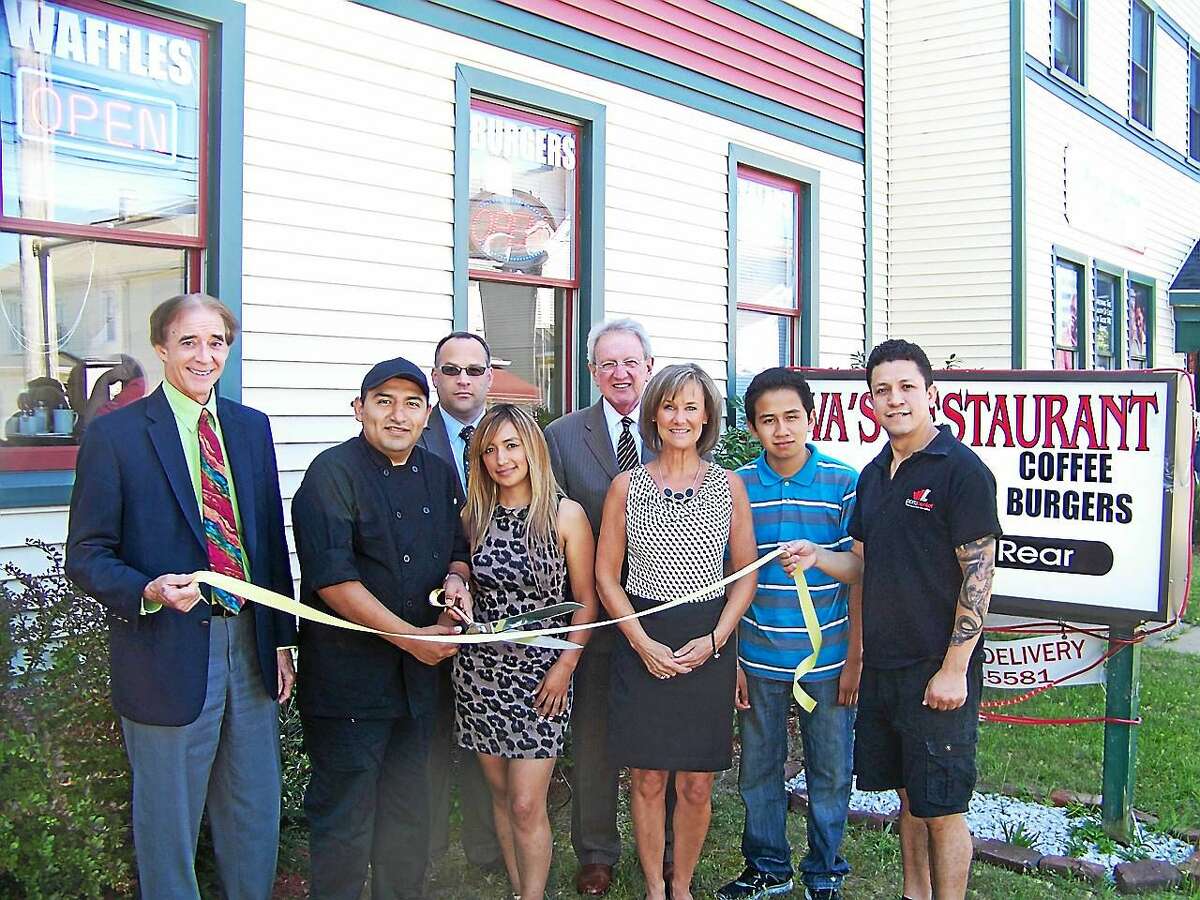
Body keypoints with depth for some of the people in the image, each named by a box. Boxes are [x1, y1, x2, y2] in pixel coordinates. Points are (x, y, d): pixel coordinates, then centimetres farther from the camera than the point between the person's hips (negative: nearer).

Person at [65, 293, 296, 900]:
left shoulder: (252, 428, 9)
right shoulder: (114, 434, -7)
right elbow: (85, 554, -6)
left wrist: (281, 639, 9)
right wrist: (149, 591, -25)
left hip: (251, 645, 5)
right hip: (168, 653, -5)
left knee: (256, 816, 17)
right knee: (169, 821, 10)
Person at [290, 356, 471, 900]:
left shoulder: (439, 474, 9)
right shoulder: (333, 472, -12)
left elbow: (458, 549, 20)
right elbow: (331, 577, -19)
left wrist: (456, 577, -4)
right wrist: (409, 636, -19)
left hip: (419, 671, 7)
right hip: (347, 674, -6)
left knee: (408, 808, 19)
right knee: (345, 814, 4)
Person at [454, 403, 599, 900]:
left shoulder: (565, 515, -6)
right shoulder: (473, 516, 5)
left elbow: (586, 601, -2)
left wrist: (566, 663, -10)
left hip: (541, 673, -4)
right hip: (479, 668, 4)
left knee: (526, 805, -4)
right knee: (500, 793, 13)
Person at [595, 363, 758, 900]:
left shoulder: (729, 486, 2)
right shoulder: (626, 486, 1)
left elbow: (746, 573, 4)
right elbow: (606, 575, 2)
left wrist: (713, 641, -7)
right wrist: (643, 643, -8)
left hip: (710, 646, 0)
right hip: (641, 644, 0)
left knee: (696, 784, 7)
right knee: (647, 779, 7)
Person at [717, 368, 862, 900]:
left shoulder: (843, 483, -5)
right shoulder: (737, 487, 0)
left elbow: (859, 572, -4)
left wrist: (817, 556, -24)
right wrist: (730, 658, 3)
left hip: (827, 658, -2)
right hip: (758, 659, 2)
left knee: (830, 772, 9)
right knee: (758, 769, 13)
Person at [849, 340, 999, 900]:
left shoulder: (962, 469, -11)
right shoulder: (874, 474, 11)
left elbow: (979, 575, -14)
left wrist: (954, 669, -16)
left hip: (937, 670, -7)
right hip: (880, 665, 7)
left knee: (941, 808, 2)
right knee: (906, 796, 17)